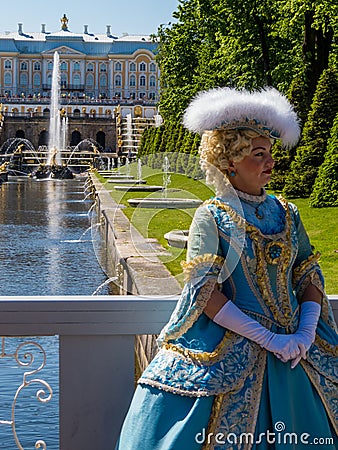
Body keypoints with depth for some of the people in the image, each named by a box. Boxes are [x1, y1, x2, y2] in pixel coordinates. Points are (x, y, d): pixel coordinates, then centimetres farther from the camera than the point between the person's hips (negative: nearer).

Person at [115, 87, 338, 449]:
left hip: (293, 349, 5)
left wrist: (306, 333, -8)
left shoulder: (285, 213, 8)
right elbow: (205, 292, -15)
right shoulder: (211, 217, -7)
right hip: (231, 357, -5)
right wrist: (268, 338, -18)